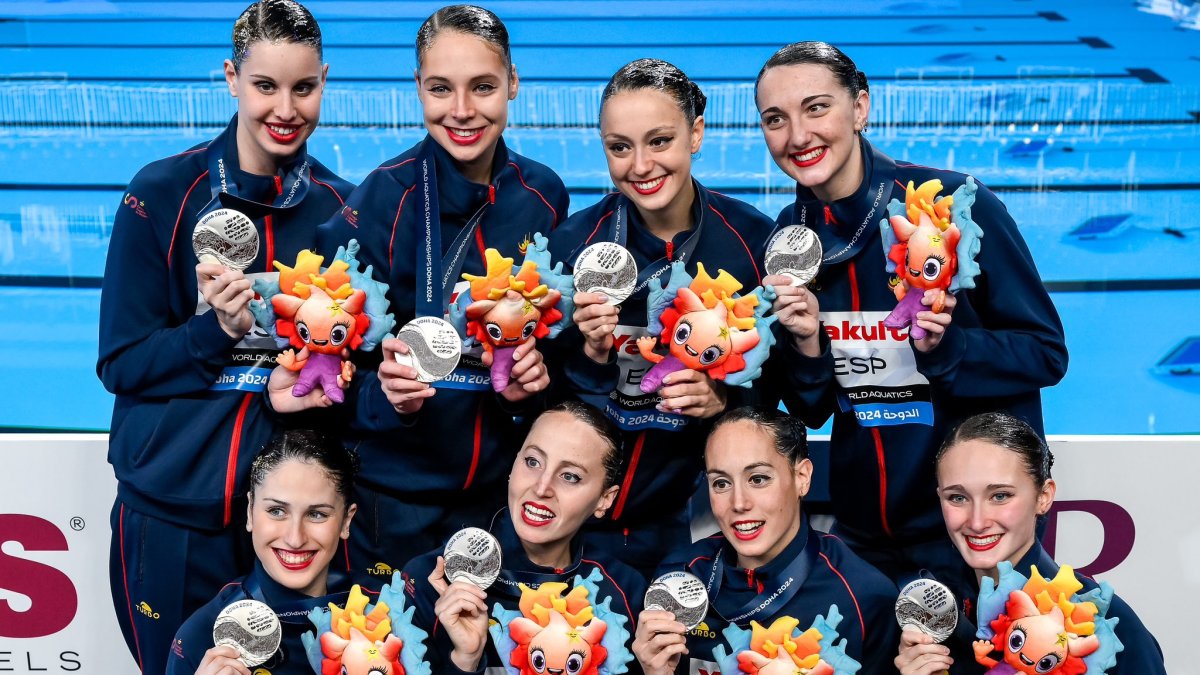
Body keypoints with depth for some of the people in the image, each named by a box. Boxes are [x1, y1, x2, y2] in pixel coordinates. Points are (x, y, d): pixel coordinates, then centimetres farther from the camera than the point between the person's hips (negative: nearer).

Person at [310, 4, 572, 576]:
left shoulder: (543, 196, -4)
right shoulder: (380, 200, -15)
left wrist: (533, 379, -12)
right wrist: (386, 395, -29)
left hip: (503, 483, 4)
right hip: (394, 492, -3)